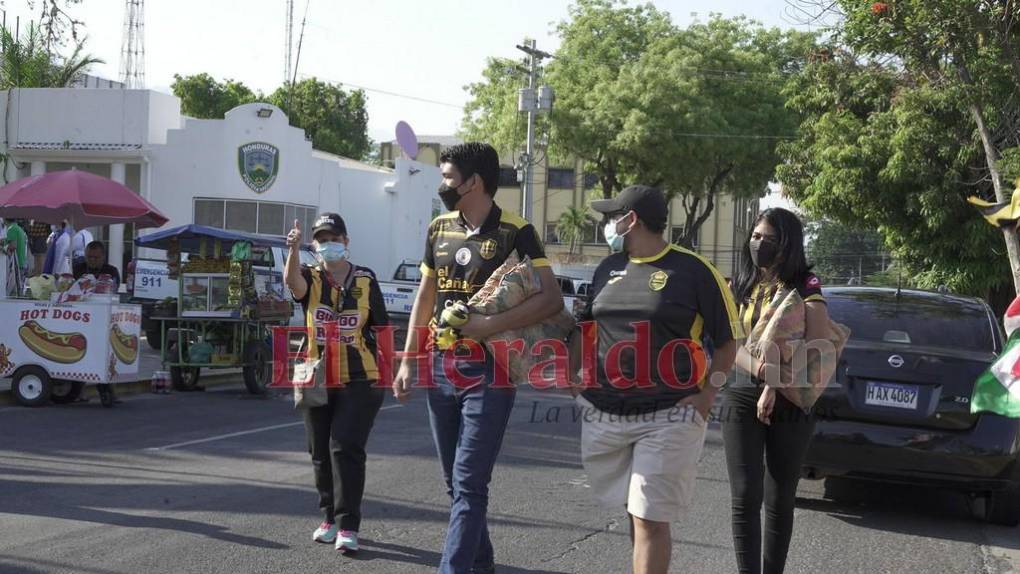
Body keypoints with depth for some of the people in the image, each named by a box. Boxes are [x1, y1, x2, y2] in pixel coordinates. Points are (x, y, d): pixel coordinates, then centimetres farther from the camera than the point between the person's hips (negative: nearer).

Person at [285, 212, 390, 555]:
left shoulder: (366, 281, 1)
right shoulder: (311, 279, 1)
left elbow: (381, 329, 6)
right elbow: (292, 280, -25)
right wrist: (294, 250, -45)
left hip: (359, 381, -3)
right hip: (317, 380, 3)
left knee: (346, 448, -11)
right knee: (320, 452, 10)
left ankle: (348, 527, -8)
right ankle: (330, 518, 26)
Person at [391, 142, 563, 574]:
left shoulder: (515, 232, -9)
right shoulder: (439, 229, 9)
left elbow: (552, 299, -16)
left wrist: (491, 325, -24)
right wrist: (407, 361, 11)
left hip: (488, 371, -6)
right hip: (441, 367, 6)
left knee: (469, 484, -9)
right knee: (455, 482, 12)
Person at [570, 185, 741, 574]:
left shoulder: (693, 270, -5)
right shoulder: (608, 268, 13)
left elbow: (727, 339, 0)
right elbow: (586, 327, 23)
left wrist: (709, 392, -12)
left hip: (669, 416, -6)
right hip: (604, 413, 6)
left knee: (650, 520, -9)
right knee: (635, 512, 15)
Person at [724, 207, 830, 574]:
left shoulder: (805, 287, -4)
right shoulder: (741, 286, 8)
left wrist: (775, 387, -19)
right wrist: (763, 370, -21)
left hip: (791, 405, -2)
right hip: (742, 399, 2)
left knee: (779, 500, 6)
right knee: (745, 496, -6)